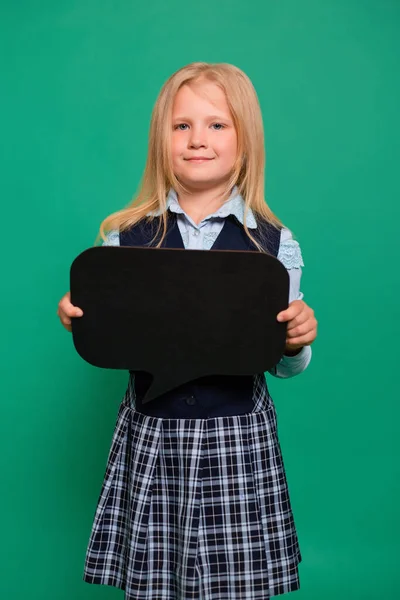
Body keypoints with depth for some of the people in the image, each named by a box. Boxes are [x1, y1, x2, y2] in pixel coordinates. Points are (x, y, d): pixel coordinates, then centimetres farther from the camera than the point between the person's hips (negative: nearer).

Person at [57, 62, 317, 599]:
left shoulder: (275, 244, -1)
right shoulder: (124, 236, 1)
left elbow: (283, 365, 5)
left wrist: (299, 342, -15)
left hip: (238, 439, 0)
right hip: (148, 436, 1)